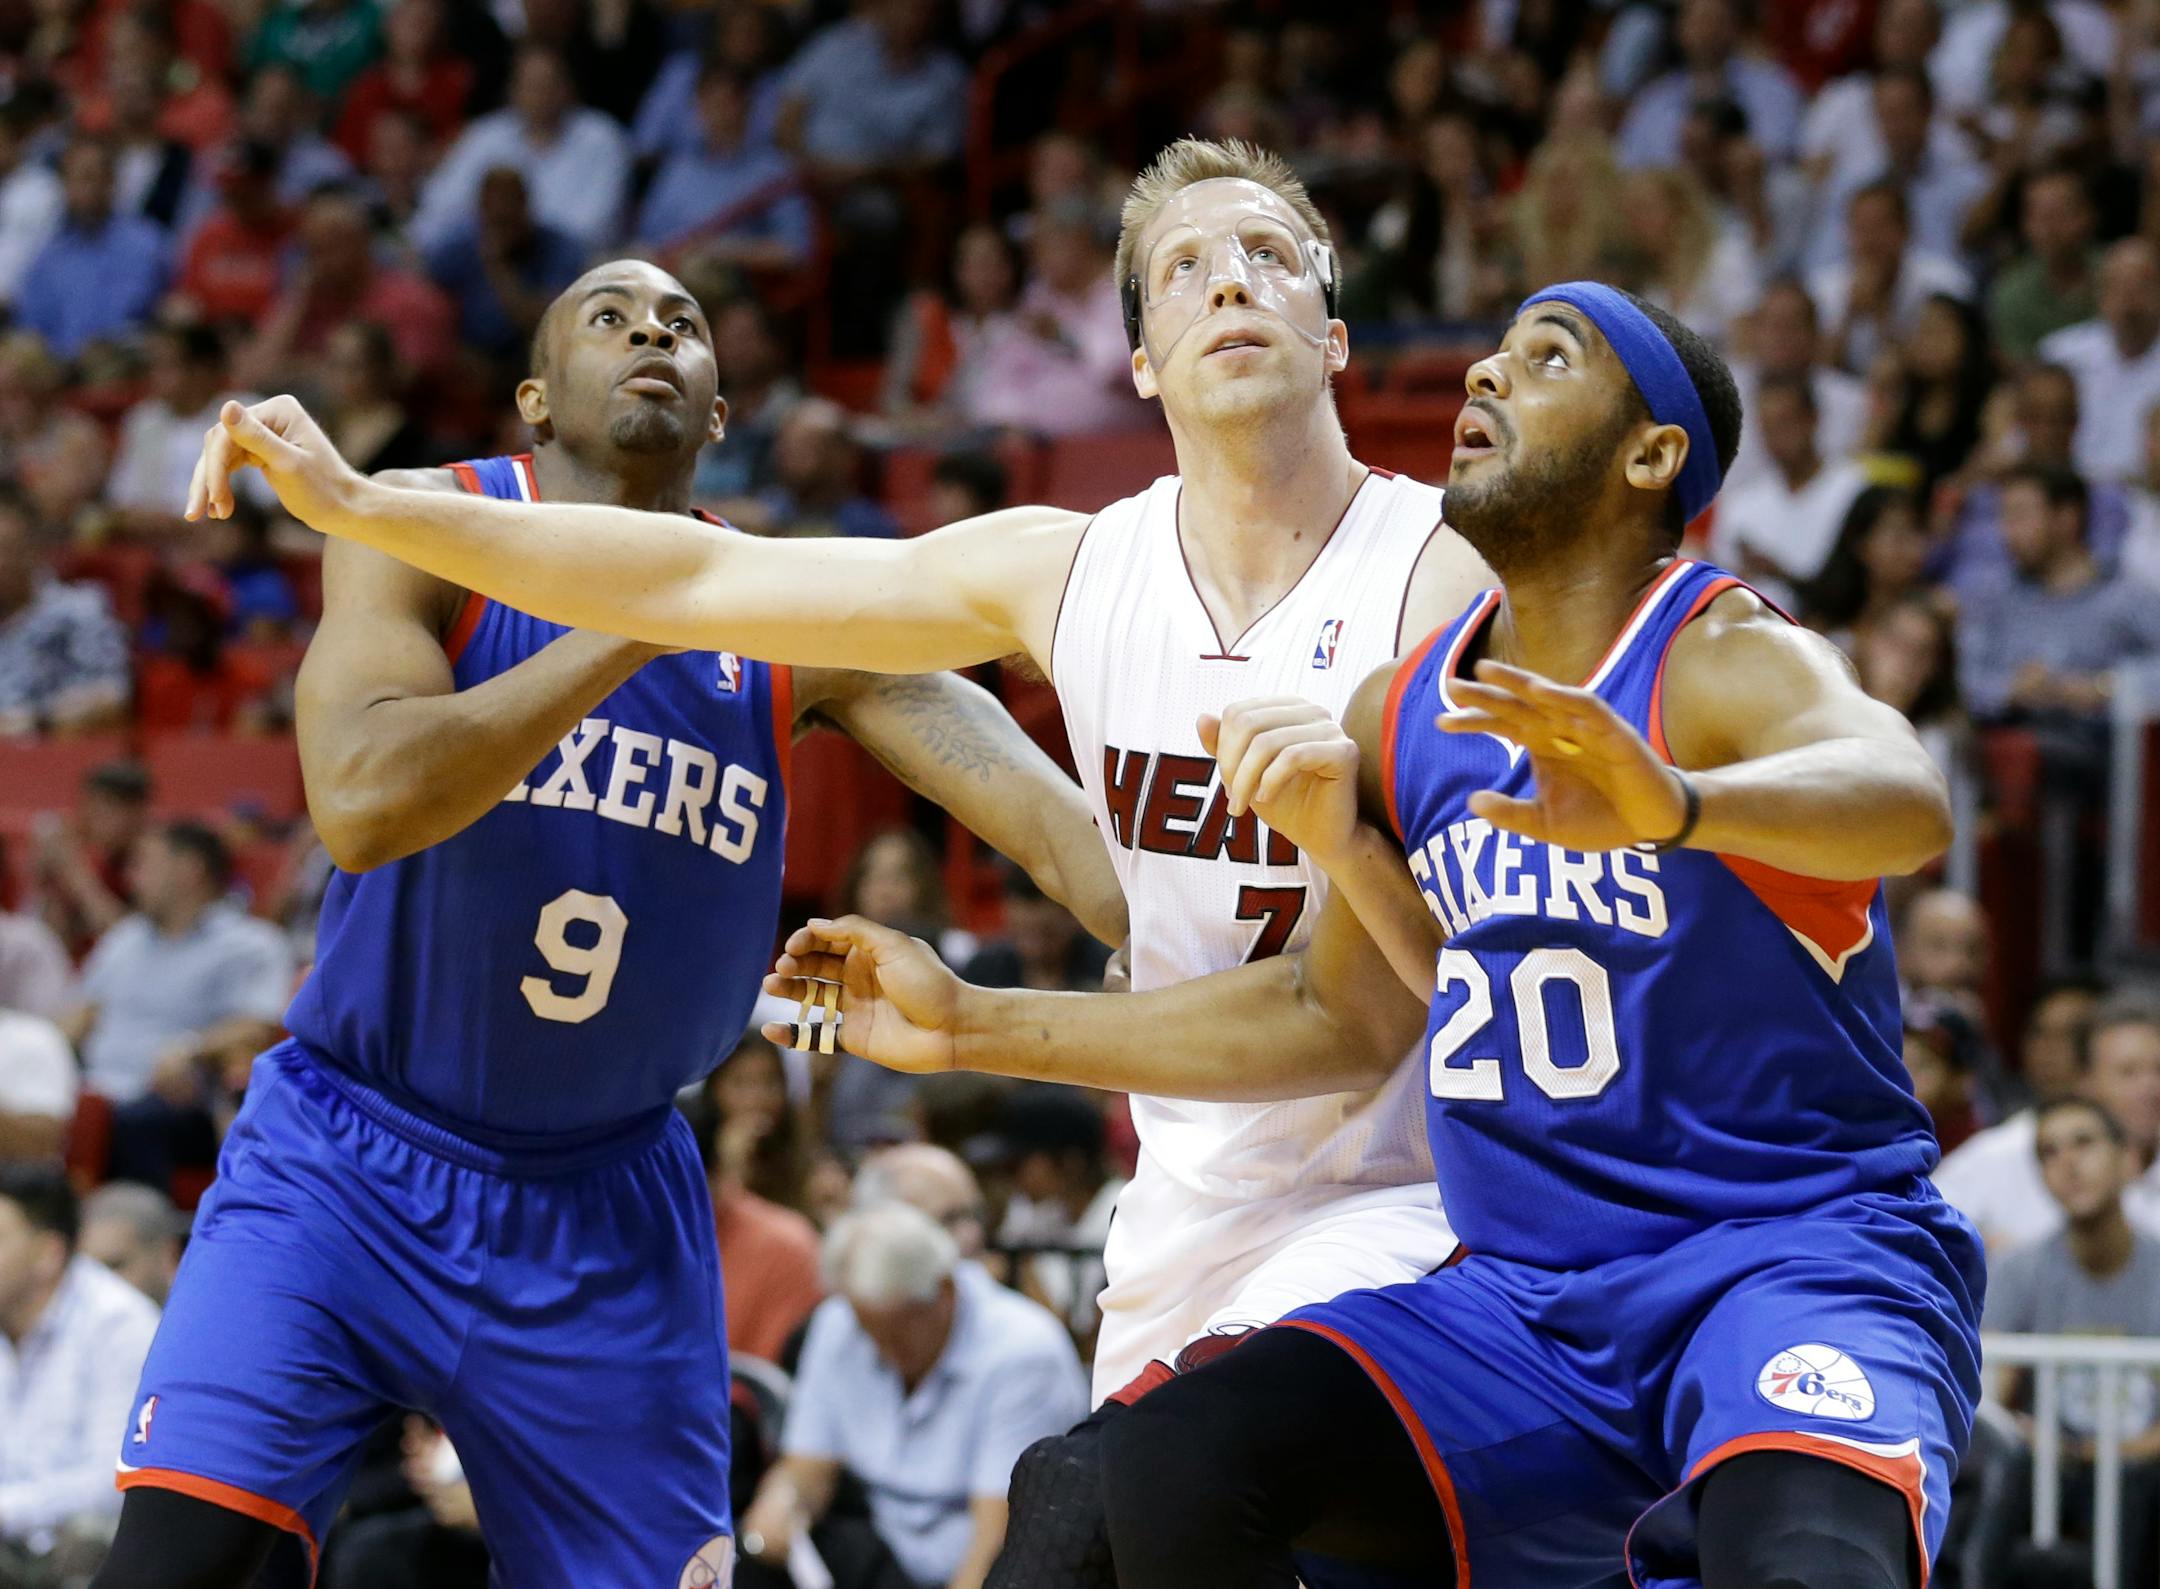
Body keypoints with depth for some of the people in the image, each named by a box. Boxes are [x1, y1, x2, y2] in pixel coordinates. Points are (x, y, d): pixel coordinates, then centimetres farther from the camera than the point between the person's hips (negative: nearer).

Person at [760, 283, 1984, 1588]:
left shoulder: (1729, 662, -11)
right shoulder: (1405, 716, 10)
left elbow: (1906, 802, -34)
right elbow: (1337, 1014, 21)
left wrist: (1671, 806, -56)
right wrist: (972, 1027, 20)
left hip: (1795, 1251, -7)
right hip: (1536, 1301, 7)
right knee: (1177, 1457, -14)